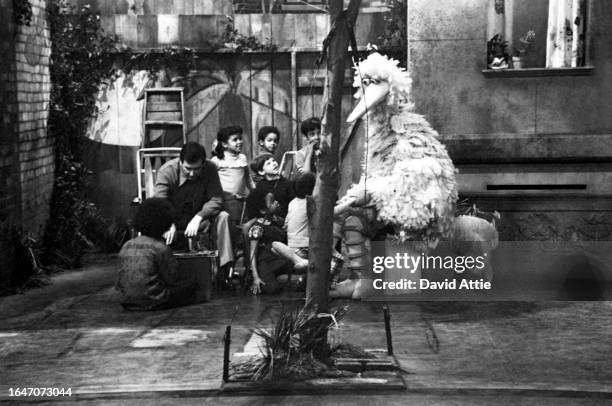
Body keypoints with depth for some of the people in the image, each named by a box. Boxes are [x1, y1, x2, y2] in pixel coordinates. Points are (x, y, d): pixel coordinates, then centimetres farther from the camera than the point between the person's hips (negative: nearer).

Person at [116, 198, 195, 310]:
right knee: (190, 288, 9)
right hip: (153, 302, -7)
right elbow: (172, 279, -10)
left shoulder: (126, 246, 5)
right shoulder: (160, 248, -14)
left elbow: (120, 281, 8)